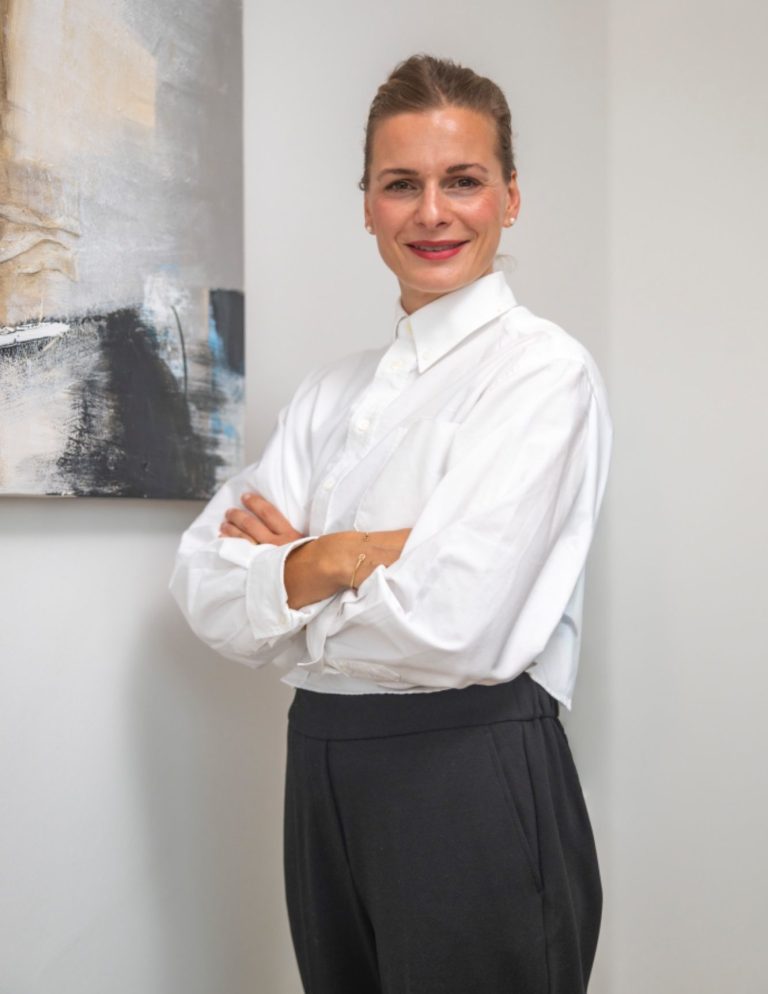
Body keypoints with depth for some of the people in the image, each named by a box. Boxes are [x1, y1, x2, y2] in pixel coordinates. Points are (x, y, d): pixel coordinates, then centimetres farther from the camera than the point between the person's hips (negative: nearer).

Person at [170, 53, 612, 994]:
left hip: (474, 782, -6)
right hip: (322, 776, 6)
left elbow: (450, 623, -21)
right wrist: (339, 556, -16)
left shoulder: (545, 369, -10)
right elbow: (204, 589, 0)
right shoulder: (330, 391, 10)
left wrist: (284, 577, -6)